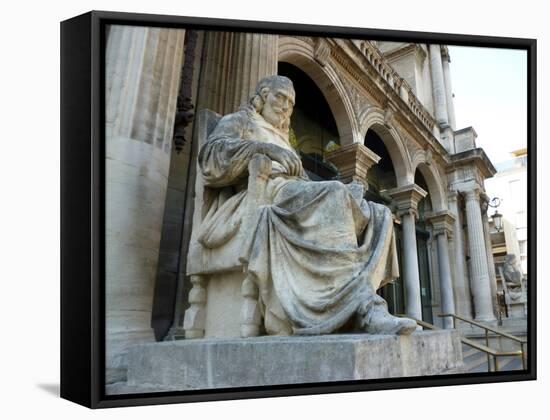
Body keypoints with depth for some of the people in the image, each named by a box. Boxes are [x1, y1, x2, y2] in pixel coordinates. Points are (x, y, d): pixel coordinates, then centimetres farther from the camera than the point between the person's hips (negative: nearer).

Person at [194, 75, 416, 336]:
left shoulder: (282, 140, 39)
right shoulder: (237, 121, 19)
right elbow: (212, 154, -5)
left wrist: (348, 192, 5)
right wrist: (263, 148, -22)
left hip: (296, 201, 7)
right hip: (260, 199, -7)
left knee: (377, 217, -13)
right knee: (334, 196, -34)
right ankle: (365, 308, -43)